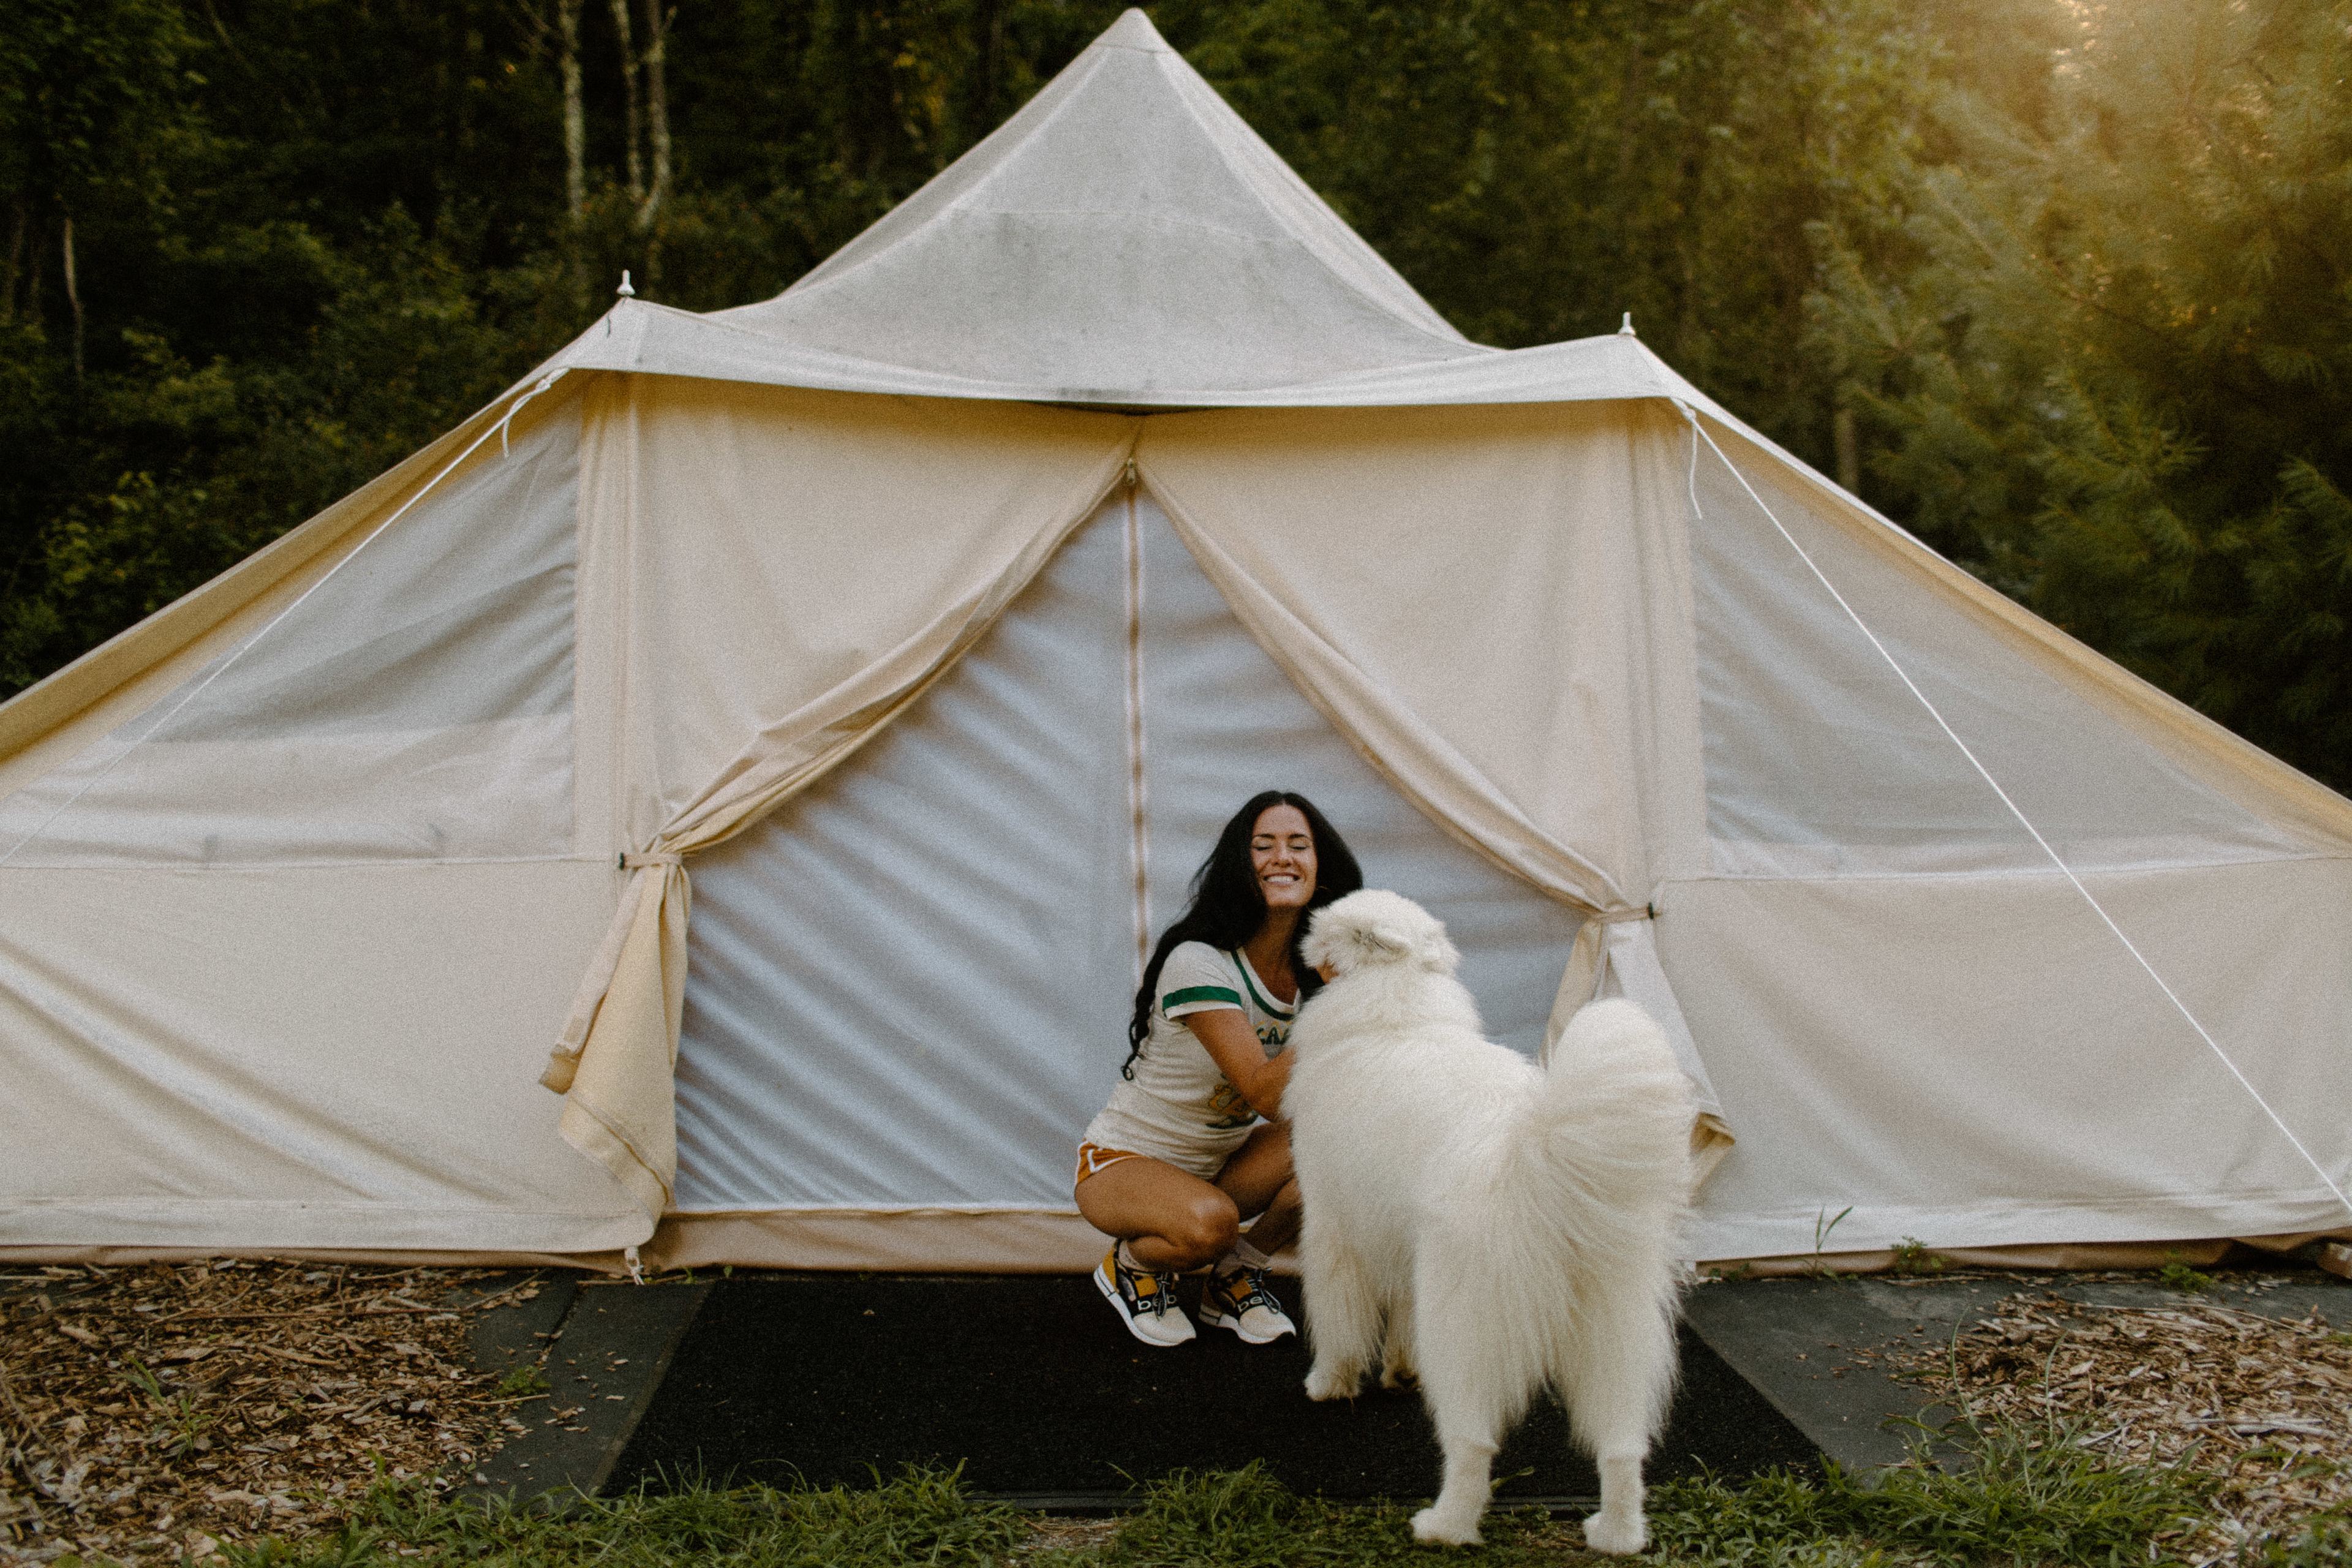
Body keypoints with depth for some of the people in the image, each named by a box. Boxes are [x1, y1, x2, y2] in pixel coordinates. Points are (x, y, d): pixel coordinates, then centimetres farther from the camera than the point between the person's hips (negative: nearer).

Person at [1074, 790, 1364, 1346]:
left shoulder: (1310, 972, -4)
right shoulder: (1199, 964, -25)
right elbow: (1265, 1095, -30)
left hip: (1219, 1166, 7)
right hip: (1122, 1163, -6)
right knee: (1210, 1222, -37)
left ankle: (1236, 1274, 2)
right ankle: (1130, 1265, -1)